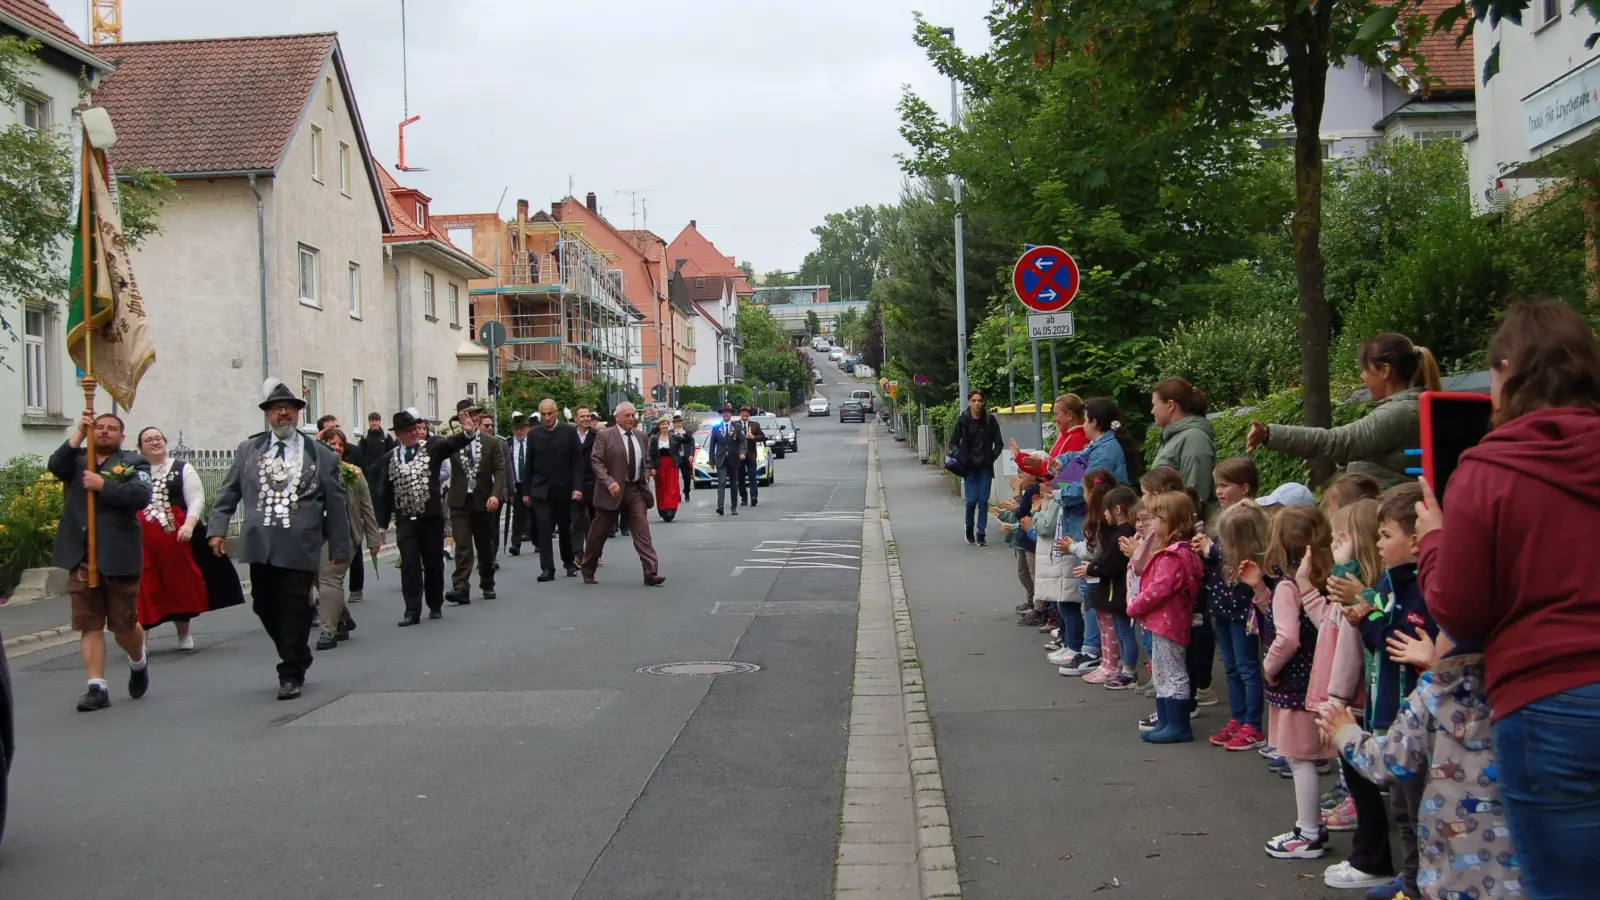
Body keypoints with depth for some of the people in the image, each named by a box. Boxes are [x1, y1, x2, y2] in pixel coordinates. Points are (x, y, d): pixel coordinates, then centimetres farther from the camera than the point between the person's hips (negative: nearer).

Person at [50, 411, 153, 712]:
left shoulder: (132, 463, 4)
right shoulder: (78, 460, 14)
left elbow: (141, 495, -13)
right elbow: (56, 465, -8)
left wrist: (102, 485, -16)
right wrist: (80, 433, -12)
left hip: (118, 556, -3)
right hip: (81, 555, 3)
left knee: (124, 624, 4)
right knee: (89, 624, 1)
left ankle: (138, 663, 33)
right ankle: (97, 687, 4)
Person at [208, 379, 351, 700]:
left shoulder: (320, 455, 5)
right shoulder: (248, 450, 12)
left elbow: (335, 504, 6)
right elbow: (228, 492, 14)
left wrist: (340, 548, 5)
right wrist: (217, 528, 3)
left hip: (300, 548, -3)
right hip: (260, 547, 3)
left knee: (295, 609, -4)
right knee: (265, 607, 8)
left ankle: (291, 674, 7)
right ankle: (297, 659, 28)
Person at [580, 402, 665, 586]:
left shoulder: (639, 437, 13)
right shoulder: (604, 436, -5)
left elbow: (646, 461, 24)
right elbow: (596, 461, -11)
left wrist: (646, 478, 6)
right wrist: (609, 482, -23)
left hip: (636, 490, 4)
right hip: (613, 490, -4)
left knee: (642, 530, -7)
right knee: (600, 532, 7)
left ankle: (651, 573, -13)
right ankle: (588, 570, 25)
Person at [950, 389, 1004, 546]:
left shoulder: (990, 419, -3)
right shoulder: (963, 420, -3)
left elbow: (998, 442, 5)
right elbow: (953, 442, 6)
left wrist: (993, 456, -7)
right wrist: (959, 456, -9)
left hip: (985, 467, 1)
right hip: (969, 467, 0)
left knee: (983, 501, 0)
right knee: (971, 500, -3)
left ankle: (981, 534, 7)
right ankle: (969, 529, 20)